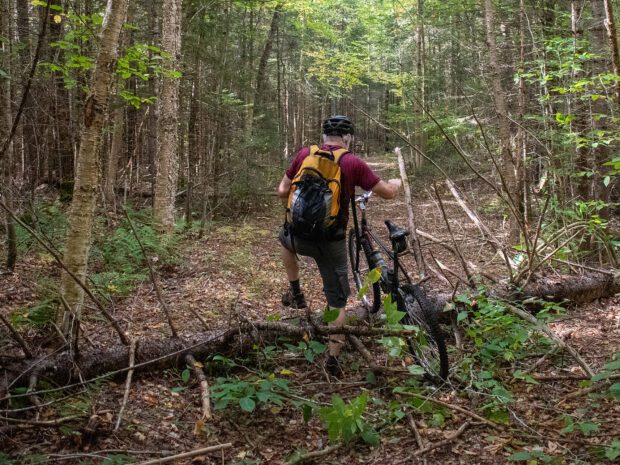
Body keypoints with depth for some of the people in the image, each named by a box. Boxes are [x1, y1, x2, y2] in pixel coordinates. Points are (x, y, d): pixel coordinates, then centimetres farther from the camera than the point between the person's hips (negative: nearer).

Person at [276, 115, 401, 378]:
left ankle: (295, 293, 34)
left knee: (285, 237, 39)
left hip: (301, 236, 2)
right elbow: (387, 193, -1)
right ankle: (332, 359, 11)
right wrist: (396, 183, 22)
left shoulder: (305, 155, 0)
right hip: (332, 242, -2)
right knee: (337, 302, 12)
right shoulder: (353, 162, -7)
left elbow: (282, 191, 6)